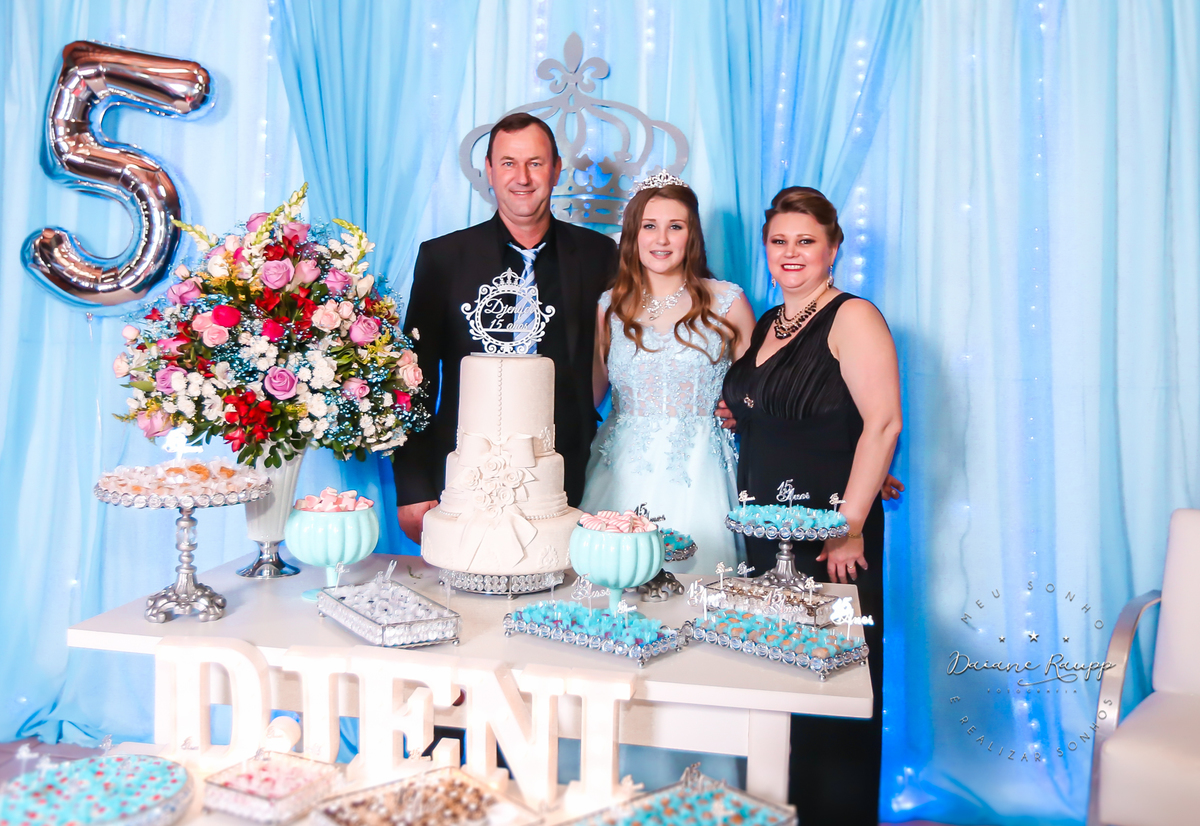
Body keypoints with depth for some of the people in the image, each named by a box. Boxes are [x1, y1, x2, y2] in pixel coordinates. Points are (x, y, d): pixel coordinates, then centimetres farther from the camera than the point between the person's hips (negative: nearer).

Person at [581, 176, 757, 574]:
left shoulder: (726, 301, 3)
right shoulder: (609, 306, 8)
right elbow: (590, 391, 14)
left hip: (696, 475, -1)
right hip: (623, 472, 2)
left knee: (693, 571, -7)